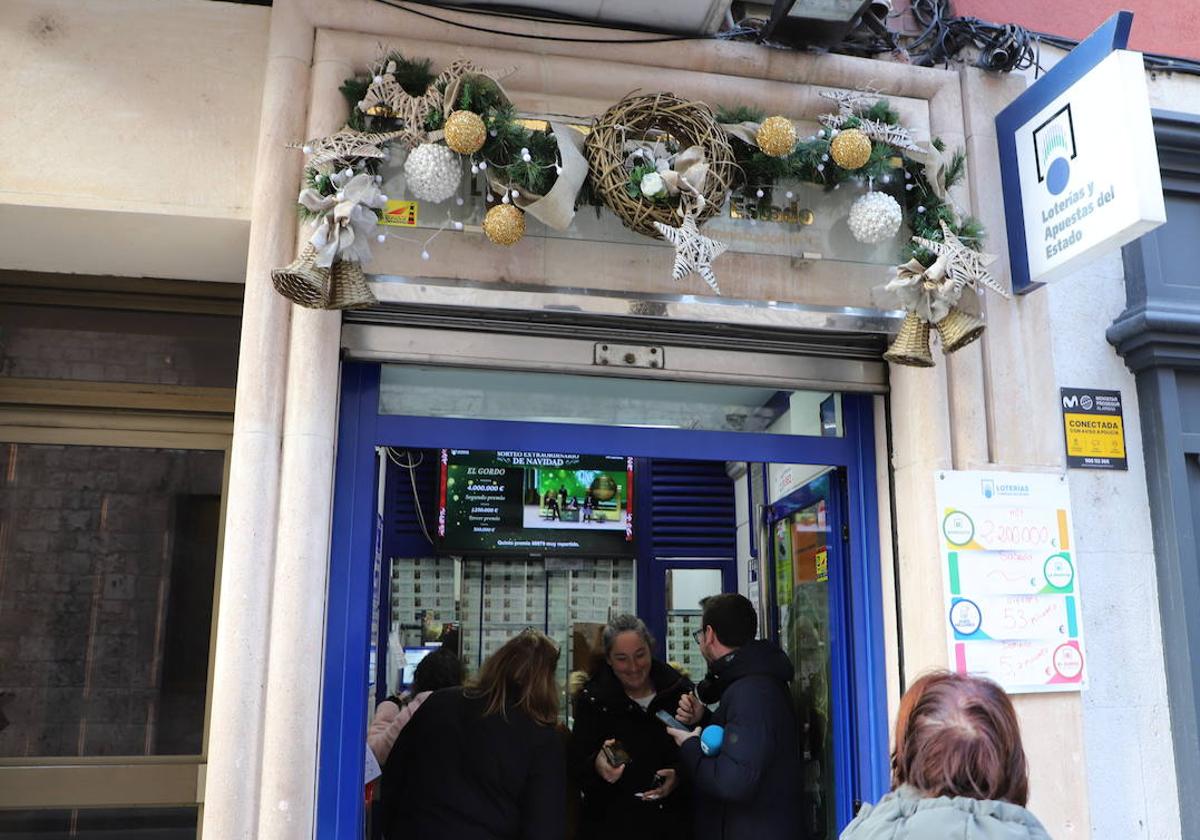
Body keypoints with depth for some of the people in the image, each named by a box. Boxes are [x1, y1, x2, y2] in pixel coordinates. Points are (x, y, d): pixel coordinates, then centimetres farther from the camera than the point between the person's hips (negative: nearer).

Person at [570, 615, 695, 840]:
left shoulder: (680, 690, -5)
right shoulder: (592, 700, -8)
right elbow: (577, 768, -11)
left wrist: (679, 776, -17)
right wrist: (597, 767, -32)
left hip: (674, 821, 1)